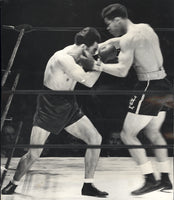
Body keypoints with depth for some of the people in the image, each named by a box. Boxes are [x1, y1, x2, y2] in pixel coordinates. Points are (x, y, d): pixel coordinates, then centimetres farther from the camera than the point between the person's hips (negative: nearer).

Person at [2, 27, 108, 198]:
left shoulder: (77, 54, -1)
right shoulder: (63, 59, -27)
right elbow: (88, 82, -27)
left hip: (68, 106, 8)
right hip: (48, 108, -8)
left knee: (95, 138, -5)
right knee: (33, 154, -7)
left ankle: (88, 186, 5)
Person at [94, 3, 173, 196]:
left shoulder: (129, 39, -15)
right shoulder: (145, 27, 13)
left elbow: (122, 71, -22)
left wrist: (100, 66, -11)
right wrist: (103, 45, 19)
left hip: (148, 89, -9)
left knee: (128, 135, 0)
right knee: (152, 132, 23)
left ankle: (150, 179, -3)